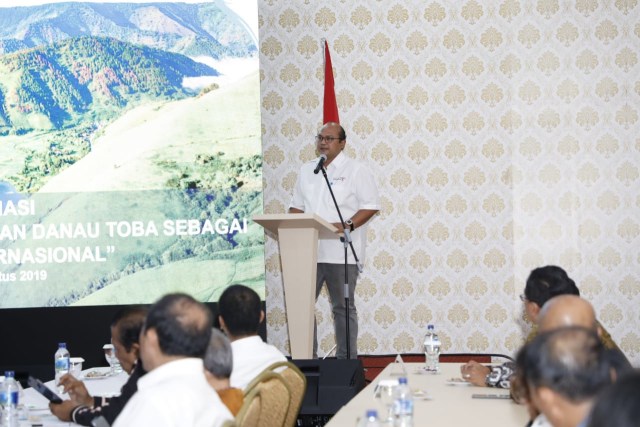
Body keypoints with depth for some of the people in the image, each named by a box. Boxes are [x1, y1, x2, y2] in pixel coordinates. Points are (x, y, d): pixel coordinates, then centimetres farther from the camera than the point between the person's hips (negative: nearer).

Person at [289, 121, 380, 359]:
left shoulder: (355, 171, -2)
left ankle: (346, 360, 10)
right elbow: (296, 205, 20)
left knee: (343, 308, 4)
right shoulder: (307, 170, 16)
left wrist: (348, 226, -19)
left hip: (340, 252, -5)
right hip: (308, 251, 5)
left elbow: (371, 205, -7)